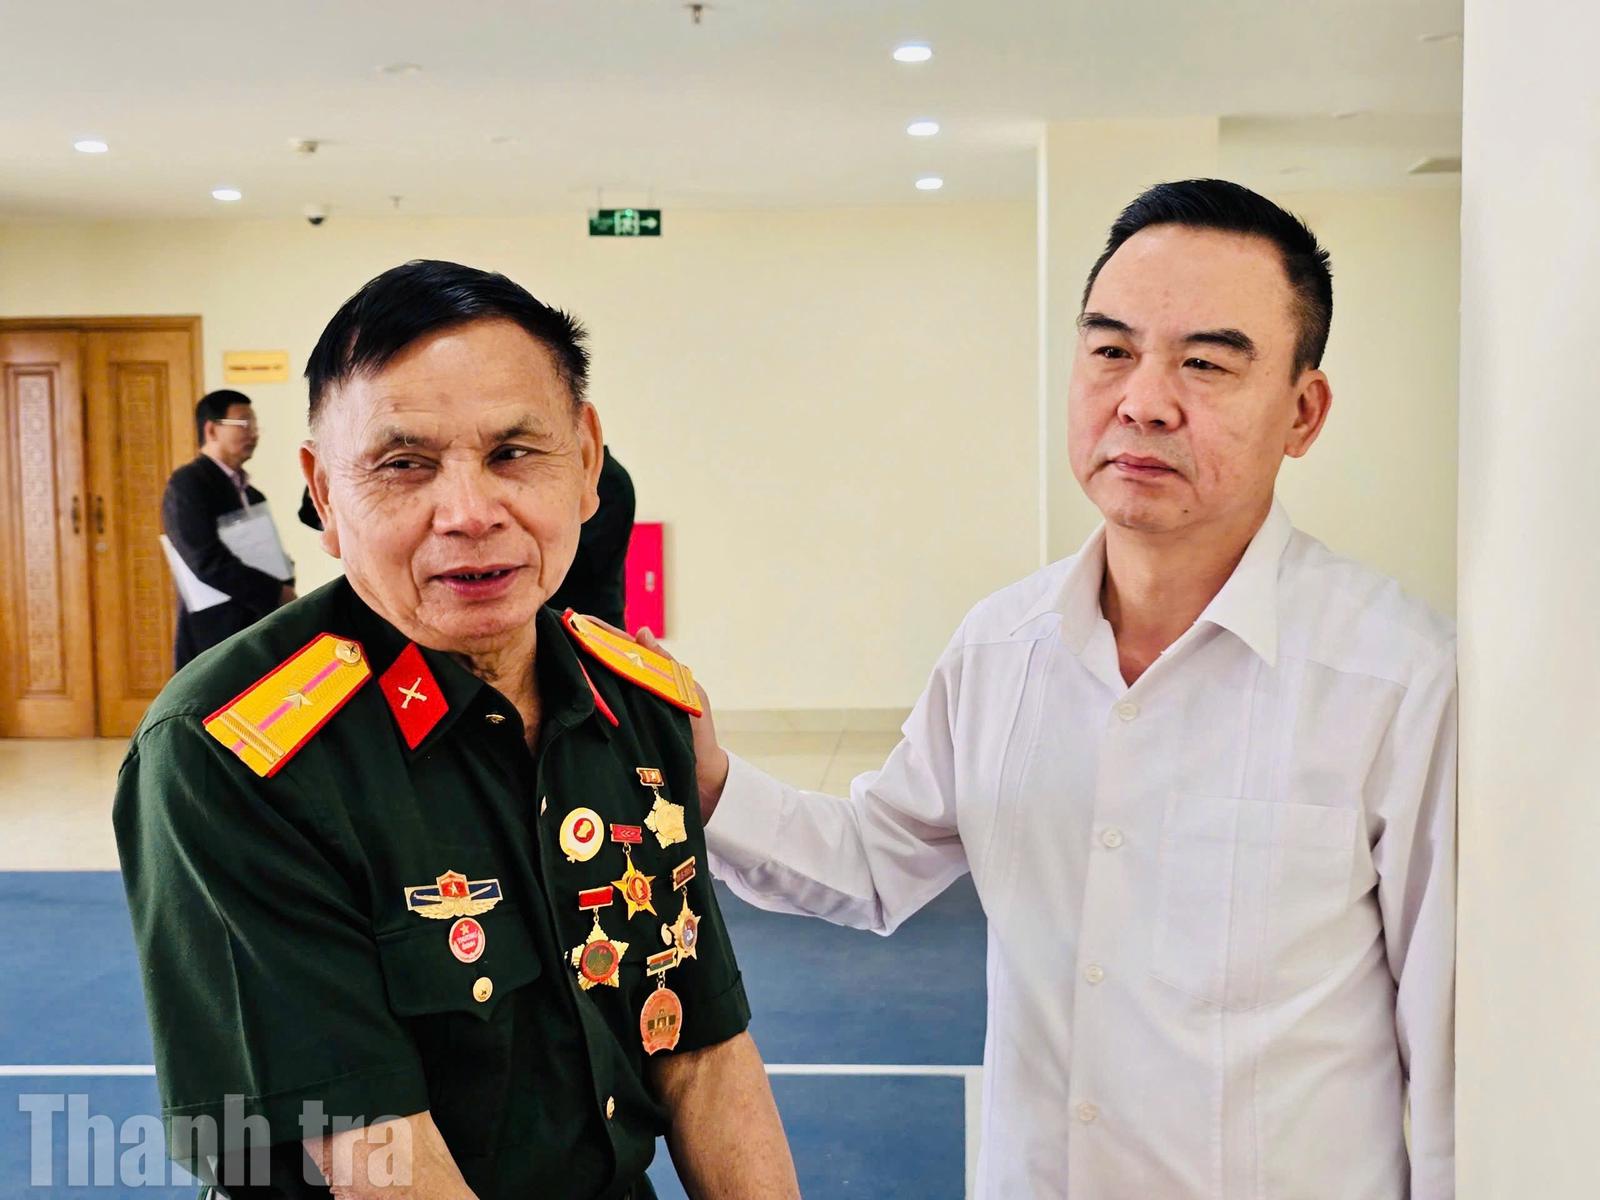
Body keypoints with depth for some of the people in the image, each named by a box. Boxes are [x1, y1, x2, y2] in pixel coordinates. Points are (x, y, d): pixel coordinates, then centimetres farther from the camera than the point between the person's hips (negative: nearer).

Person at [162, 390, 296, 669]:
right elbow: (208, 562, -18)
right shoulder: (188, 483, -8)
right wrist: (276, 593, -14)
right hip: (214, 639, -8)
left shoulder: (252, 496, 19)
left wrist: (285, 588, -5)